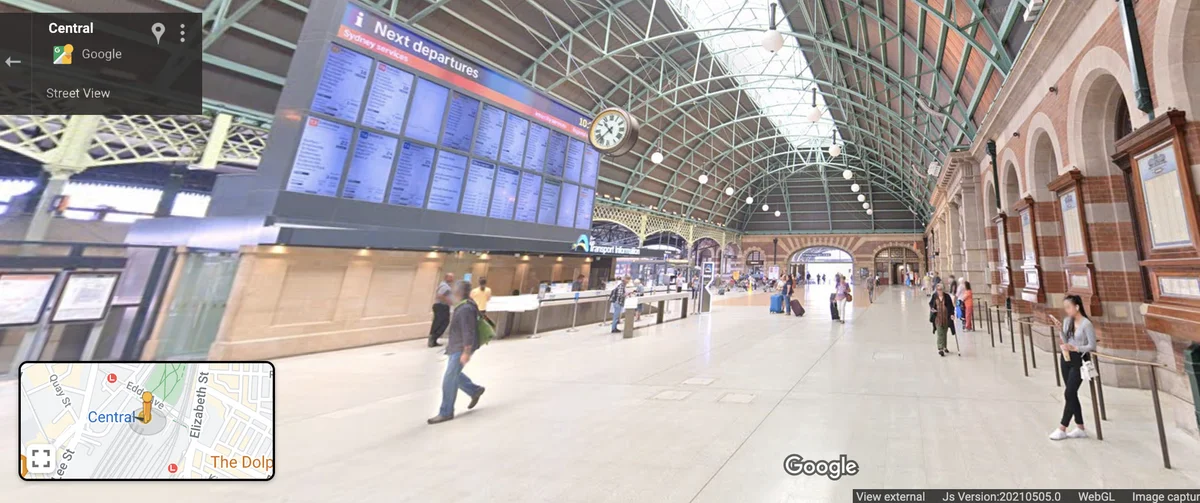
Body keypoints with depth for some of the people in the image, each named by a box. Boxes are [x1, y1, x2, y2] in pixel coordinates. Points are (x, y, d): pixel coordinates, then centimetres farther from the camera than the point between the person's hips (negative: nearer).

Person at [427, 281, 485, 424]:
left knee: (449, 379, -4)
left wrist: (466, 352, -25)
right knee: (453, 375, 19)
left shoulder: (466, 309, -24)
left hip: (462, 348, -10)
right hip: (456, 346, 10)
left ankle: (446, 413, 8)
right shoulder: (462, 306, 9)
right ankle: (475, 391, 33)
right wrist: (451, 341, 25)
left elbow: (469, 332, -26)